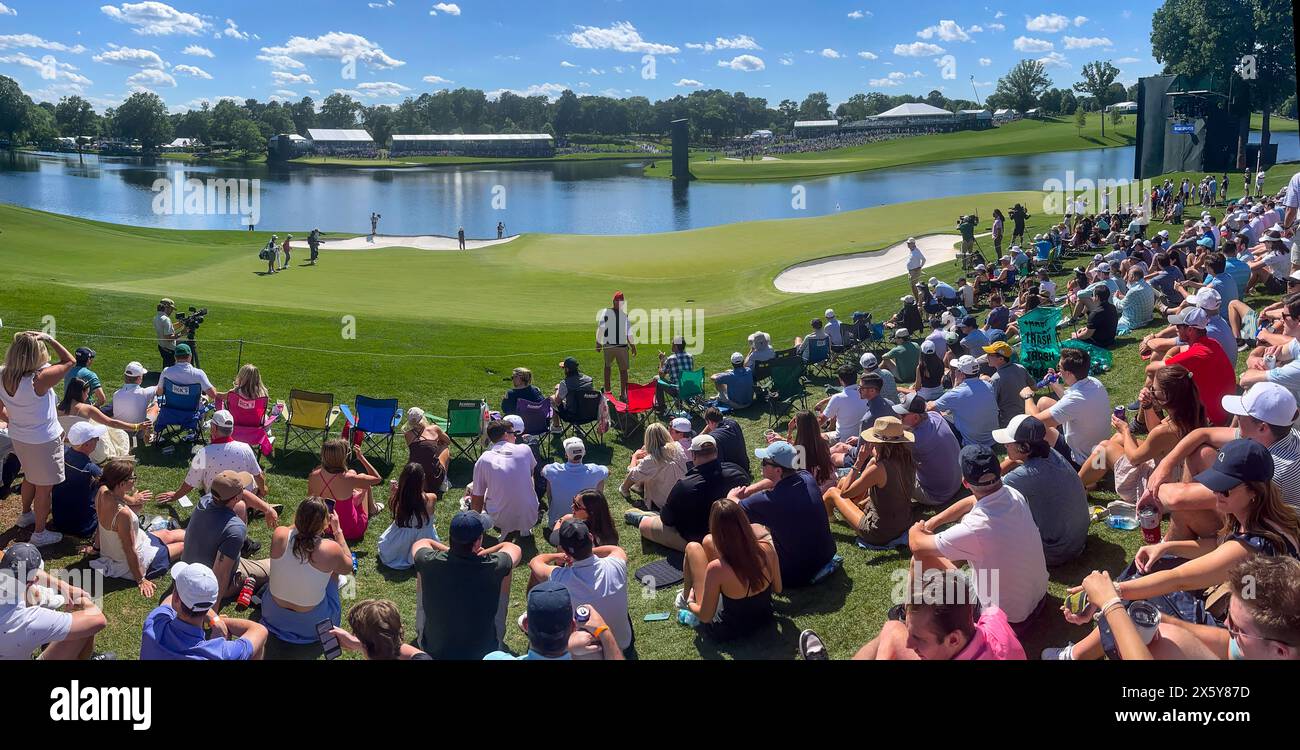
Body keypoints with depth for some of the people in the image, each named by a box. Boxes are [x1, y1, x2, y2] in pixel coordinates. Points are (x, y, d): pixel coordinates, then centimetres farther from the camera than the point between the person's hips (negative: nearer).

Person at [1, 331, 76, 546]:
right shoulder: (39, 380, -33)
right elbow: (70, 361, -20)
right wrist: (49, 339, -20)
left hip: (18, 438, 7)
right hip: (43, 442, -7)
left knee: (30, 476, 31)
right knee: (44, 487, 10)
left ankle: (26, 514, 52)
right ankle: (39, 533, 22)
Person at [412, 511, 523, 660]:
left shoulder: (430, 562, -22)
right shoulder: (494, 566, -25)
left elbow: (420, 543, 4)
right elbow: (514, 549, -1)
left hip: (433, 650, 1)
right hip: (484, 652, -1)